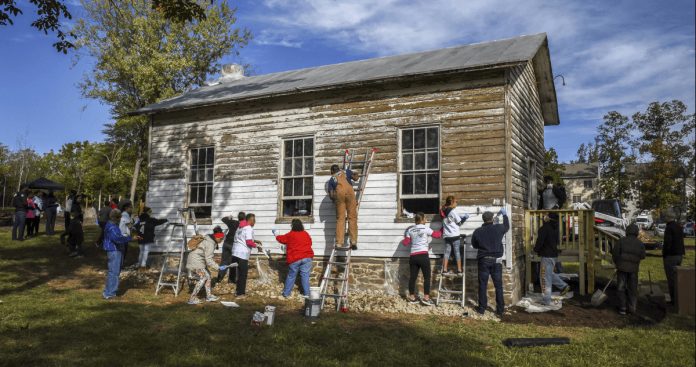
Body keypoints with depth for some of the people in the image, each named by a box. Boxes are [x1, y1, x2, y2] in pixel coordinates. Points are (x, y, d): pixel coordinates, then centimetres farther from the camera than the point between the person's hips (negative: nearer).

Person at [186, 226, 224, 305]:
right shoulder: (210, 244, -22)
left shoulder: (209, 240, 7)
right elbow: (209, 260, -23)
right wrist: (218, 267, -20)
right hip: (196, 261, -10)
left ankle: (209, 296, 18)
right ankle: (192, 299, -5)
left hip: (198, 260, 10)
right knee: (203, 277, -8)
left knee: (207, 275, 10)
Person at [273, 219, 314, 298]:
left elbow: (281, 239, 12)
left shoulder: (290, 235, -4)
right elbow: (310, 243, 15)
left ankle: (286, 293, 17)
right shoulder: (306, 234, 5)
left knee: (291, 276, 9)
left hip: (294, 259, -2)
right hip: (307, 257, 2)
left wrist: (276, 235, 31)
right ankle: (306, 293, 6)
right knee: (305, 276, 6)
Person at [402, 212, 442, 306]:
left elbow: (405, 243, 12)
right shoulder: (425, 228, -3)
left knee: (413, 277, 10)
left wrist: (405, 238, 32)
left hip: (413, 256, 5)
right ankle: (426, 298, -1)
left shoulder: (410, 230, 10)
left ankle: (412, 297, 18)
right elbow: (437, 235, 6)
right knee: (427, 277, 2)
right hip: (423, 256, -5)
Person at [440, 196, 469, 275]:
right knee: (457, 252, 2)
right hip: (455, 235, -6)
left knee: (447, 252, 8)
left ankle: (445, 269, 4)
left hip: (446, 235, 6)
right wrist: (463, 218, 14)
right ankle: (459, 270, 4)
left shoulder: (443, 211, 9)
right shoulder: (453, 211, -11)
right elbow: (459, 222, -6)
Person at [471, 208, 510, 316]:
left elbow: (474, 245, 9)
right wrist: (505, 215, 30)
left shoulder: (477, 231, -4)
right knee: (498, 285, 7)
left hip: (483, 260, 0)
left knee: (483, 285, 7)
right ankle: (500, 309, 10)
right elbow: (507, 226, 18)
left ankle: (482, 308, 11)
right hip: (496, 260, 0)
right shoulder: (499, 228, -5)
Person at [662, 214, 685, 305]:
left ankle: (673, 299, -2)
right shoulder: (679, 227, 10)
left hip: (670, 256, -8)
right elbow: (681, 241, 18)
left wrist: (664, 254, -11)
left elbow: (667, 242, -20)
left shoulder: (669, 227, -16)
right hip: (679, 255, 8)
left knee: (671, 278, -3)